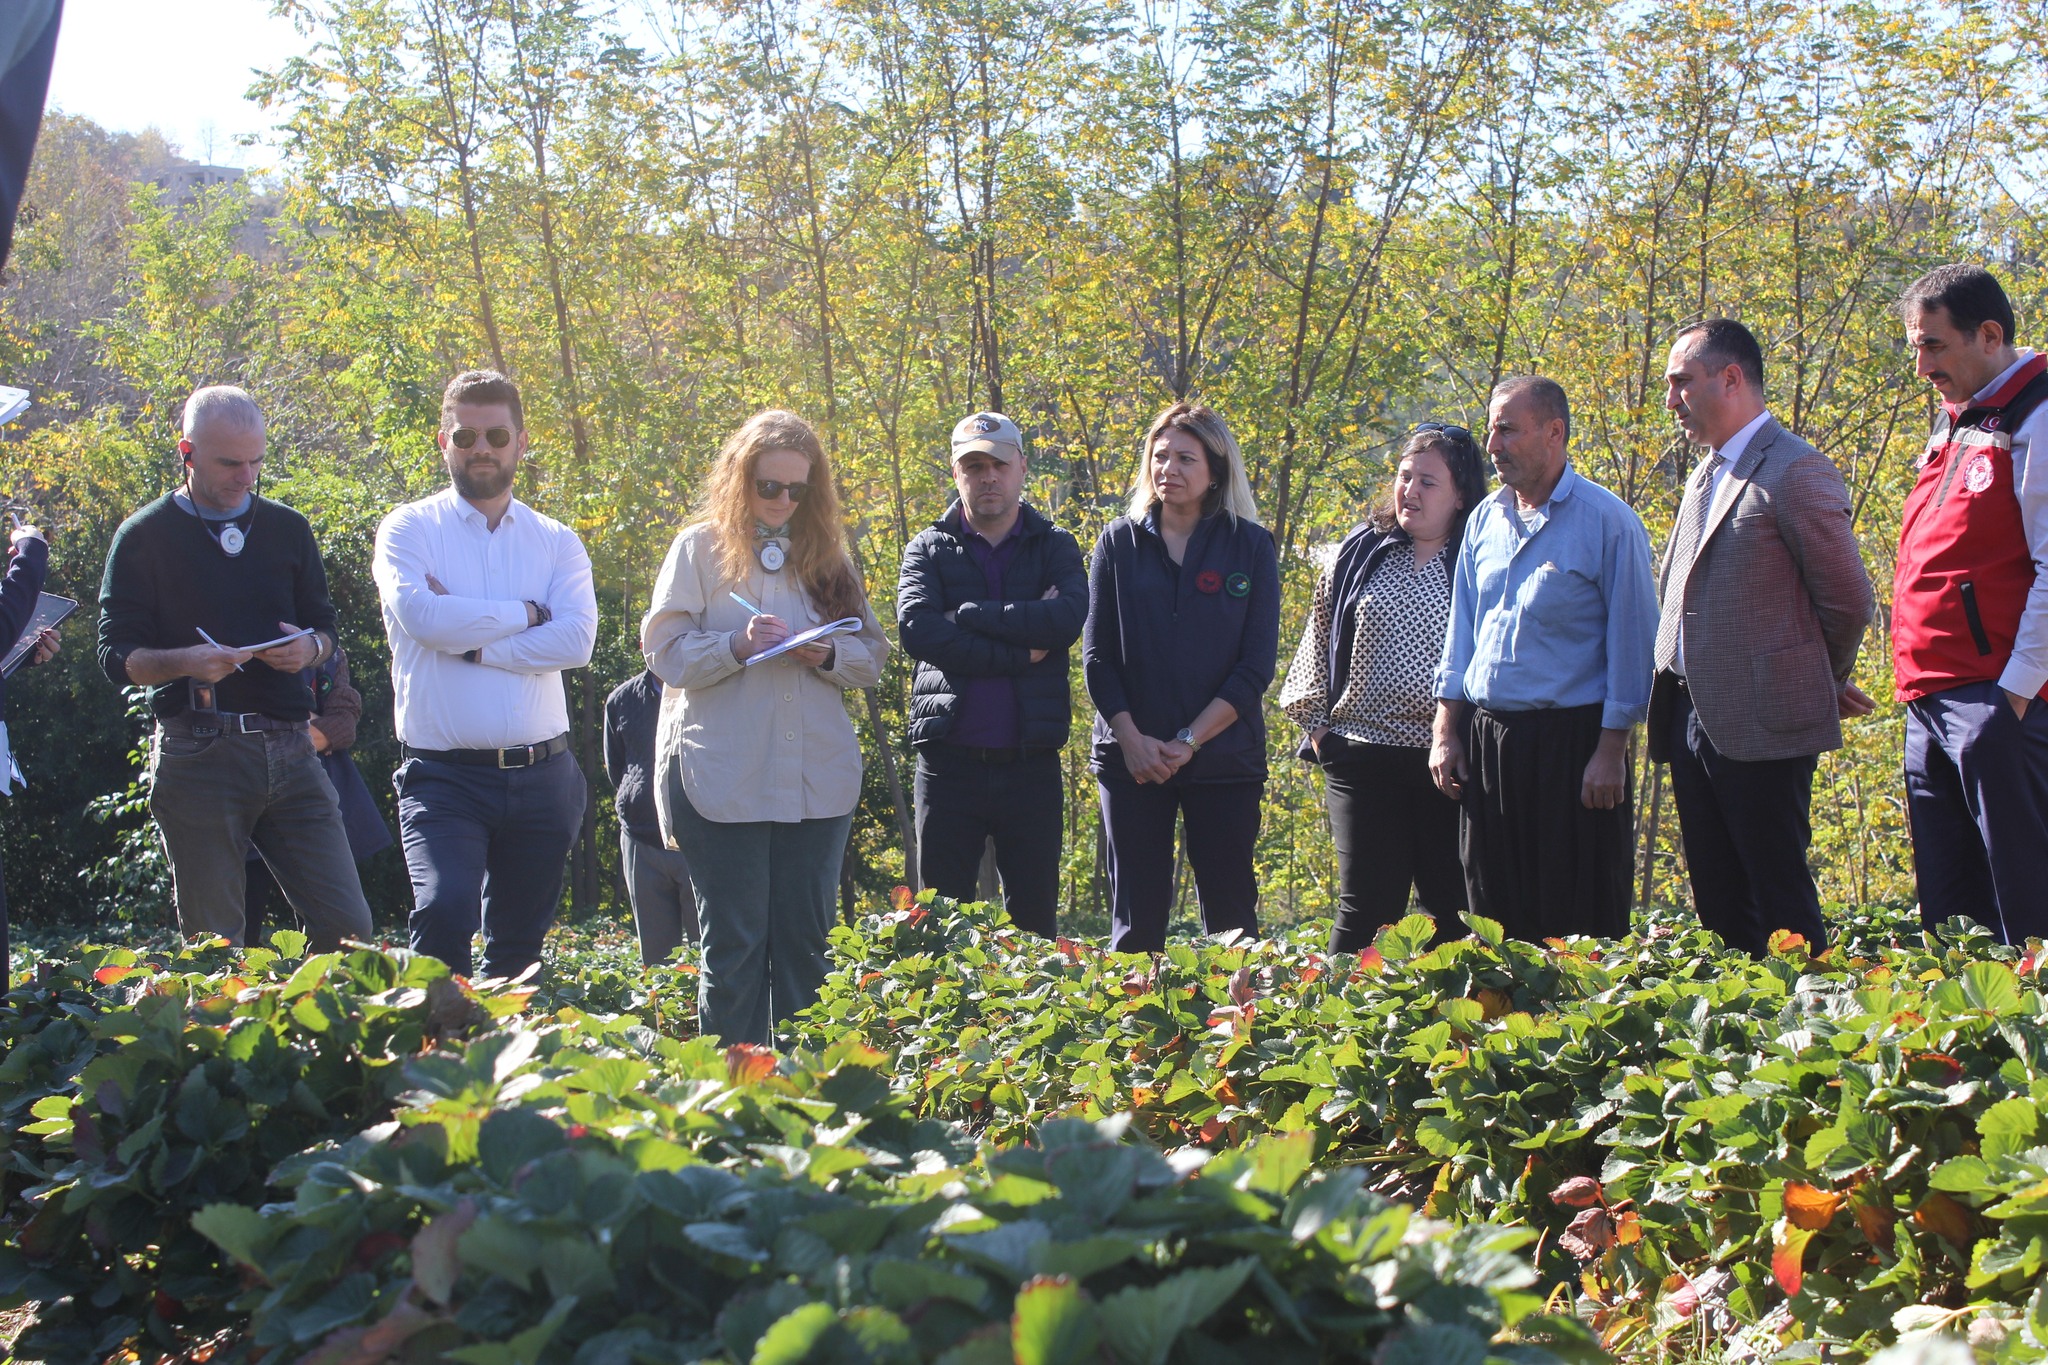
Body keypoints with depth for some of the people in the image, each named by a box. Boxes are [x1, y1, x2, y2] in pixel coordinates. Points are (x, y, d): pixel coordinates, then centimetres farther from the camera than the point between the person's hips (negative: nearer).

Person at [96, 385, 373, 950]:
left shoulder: (286, 528, 14)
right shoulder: (145, 537, 3)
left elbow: (324, 626, 20)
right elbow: (117, 657, -1)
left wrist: (310, 647, -5)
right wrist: (185, 661, -21)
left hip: (290, 753, 3)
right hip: (197, 758, -3)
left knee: (348, 925, -5)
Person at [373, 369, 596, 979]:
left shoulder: (556, 542, 11)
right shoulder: (409, 530, 4)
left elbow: (576, 639, -7)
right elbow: (419, 615, -17)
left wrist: (469, 641, -12)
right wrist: (525, 614, -6)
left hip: (542, 779, 3)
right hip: (444, 776, -3)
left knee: (520, 947, 10)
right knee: (444, 911, -24)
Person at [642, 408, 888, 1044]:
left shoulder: (827, 555, 11)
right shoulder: (699, 549, 2)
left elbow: (872, 655, 11)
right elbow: (665, 652, -4)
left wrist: (828, 656, -10)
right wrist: (738, 646, -20)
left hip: (818, 778, 3)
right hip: (723, 782, -3)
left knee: (805, 943, 7)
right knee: (734, 949, 0)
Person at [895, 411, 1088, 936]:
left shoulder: (1054, 547, 9)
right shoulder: (929, 549, 8)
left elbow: (1069, 616, -13)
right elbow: (915, 628, -12)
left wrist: (965, 614, -12)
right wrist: (1020, 654, -14)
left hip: (1032, 761, 1)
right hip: (950, 760, 0)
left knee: (1035, 916, 8)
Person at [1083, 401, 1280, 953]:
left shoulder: (1251, 546, 2)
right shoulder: (1120, 542, 6)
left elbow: (1257, 663, -3)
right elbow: (1096, 655, 3)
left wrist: (1190, 740, -11)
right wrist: (1132, 739, -10)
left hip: (1225, 758, -1)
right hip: (1132, 758, 1)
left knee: (1231, 915, 1)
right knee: (1136, 916, 2)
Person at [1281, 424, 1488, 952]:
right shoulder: (1361, 553, 9)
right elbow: (1320, 638, 15)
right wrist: (1317, 723, 8)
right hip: (1363, 754, 1)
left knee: (1451, 906, 4)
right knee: (1368, 904, 1)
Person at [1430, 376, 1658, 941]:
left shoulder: (1607, 522, -7)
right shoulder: (1485, 520, 11)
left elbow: (1630, 643, -8)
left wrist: (1611, 749, -12)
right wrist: (1446, 732, 9)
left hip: (1572, 742, -6)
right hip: (1485, 740, 6)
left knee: (1580, 920, -1)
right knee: (1496, 915, 10)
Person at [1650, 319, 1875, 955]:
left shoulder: (1797, 472, -11)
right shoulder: (1703, 477, 17)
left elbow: (1848, 599, -9)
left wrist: (1817, 684, 5)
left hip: (1762, 724, -9)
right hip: (1691, 718, 9)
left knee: (1781, 902, -3)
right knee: (1718, 902, 12)